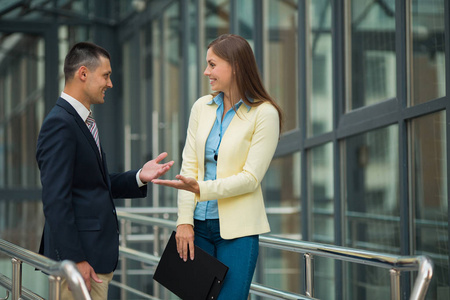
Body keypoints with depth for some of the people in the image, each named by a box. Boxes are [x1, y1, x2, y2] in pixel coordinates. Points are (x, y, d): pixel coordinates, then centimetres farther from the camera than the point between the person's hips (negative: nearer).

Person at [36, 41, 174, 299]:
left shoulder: (83, 121, 16)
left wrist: (139, 177, 3)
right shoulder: (60, 124, -16)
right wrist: (75, 259, -22)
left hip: (98, 252, 10)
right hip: (81, 255, -10)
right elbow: (55, 199, -21)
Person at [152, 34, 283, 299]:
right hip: (199, 223, 5)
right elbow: (189, 166, 5)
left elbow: (250, 178, -11)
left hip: (237, 228, -4)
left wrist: (201, 188, -22)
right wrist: (185, 220, -3)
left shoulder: (264, 113, -6)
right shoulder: (201, 107, 8)